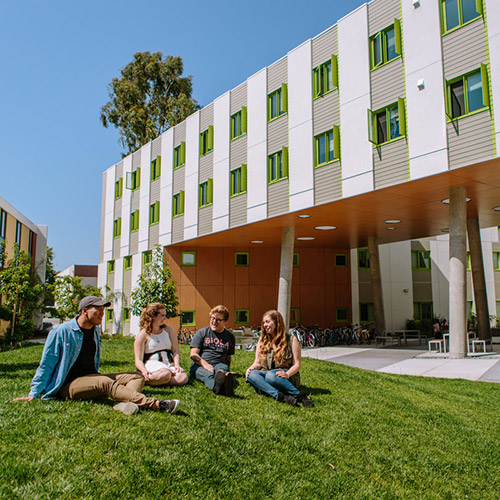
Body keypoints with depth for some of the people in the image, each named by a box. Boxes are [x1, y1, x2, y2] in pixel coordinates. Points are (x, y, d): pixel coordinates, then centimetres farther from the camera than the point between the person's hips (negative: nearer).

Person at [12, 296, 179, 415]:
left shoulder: (96, 330, 13)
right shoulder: (61, 331, -8)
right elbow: (46, 364, -3)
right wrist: (33, 394, -2)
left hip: (91, 378, 7)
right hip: (68, 385, -7)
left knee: (137, 376, -13)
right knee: (106, 382, -37)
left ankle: (124, 404, -47)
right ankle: (155, 404, -51)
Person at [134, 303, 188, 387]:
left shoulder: (168, 329, 15)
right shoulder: (143, 335, 2)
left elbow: (176, 351, 11)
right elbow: (138, 360, -4)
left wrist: (177, 365, -10)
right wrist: (145, 371, -26)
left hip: (169, 364, 5)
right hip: (152, 364, -4)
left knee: (183, 378, -30)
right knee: (165, 374, -40)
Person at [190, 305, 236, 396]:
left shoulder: (230, 337, 21)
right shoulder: (201, 333, 13)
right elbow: (193, 354, 4)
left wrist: (227, 370, 6)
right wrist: (204, 363, -17)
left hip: (219, 364, 1)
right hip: (199, 365, -1)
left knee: (222, 368, -38)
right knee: (208, 374, -39)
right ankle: (215, 385, -74)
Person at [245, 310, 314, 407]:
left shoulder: (291, 340, 4)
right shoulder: (262, 340, 17)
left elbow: (297, 364, -1)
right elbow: (257, 363, 15)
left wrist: (287, 374, -22)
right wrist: (251, 368, -9)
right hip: (266, 375, 4)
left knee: (270, 375, -38)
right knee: (251, 374, -30)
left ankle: (301, 396, -34)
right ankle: (282, 397, -43)